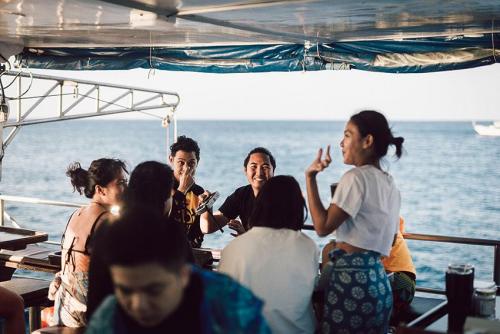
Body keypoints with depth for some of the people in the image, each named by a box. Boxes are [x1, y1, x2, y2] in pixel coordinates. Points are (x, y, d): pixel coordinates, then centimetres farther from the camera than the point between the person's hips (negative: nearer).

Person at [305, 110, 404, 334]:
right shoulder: (390, 185, 14)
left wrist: (310, 177, -12)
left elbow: (322, 226, -16)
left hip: (350, 278, -9)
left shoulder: (356, 177, -11)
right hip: (378, 280, 9)